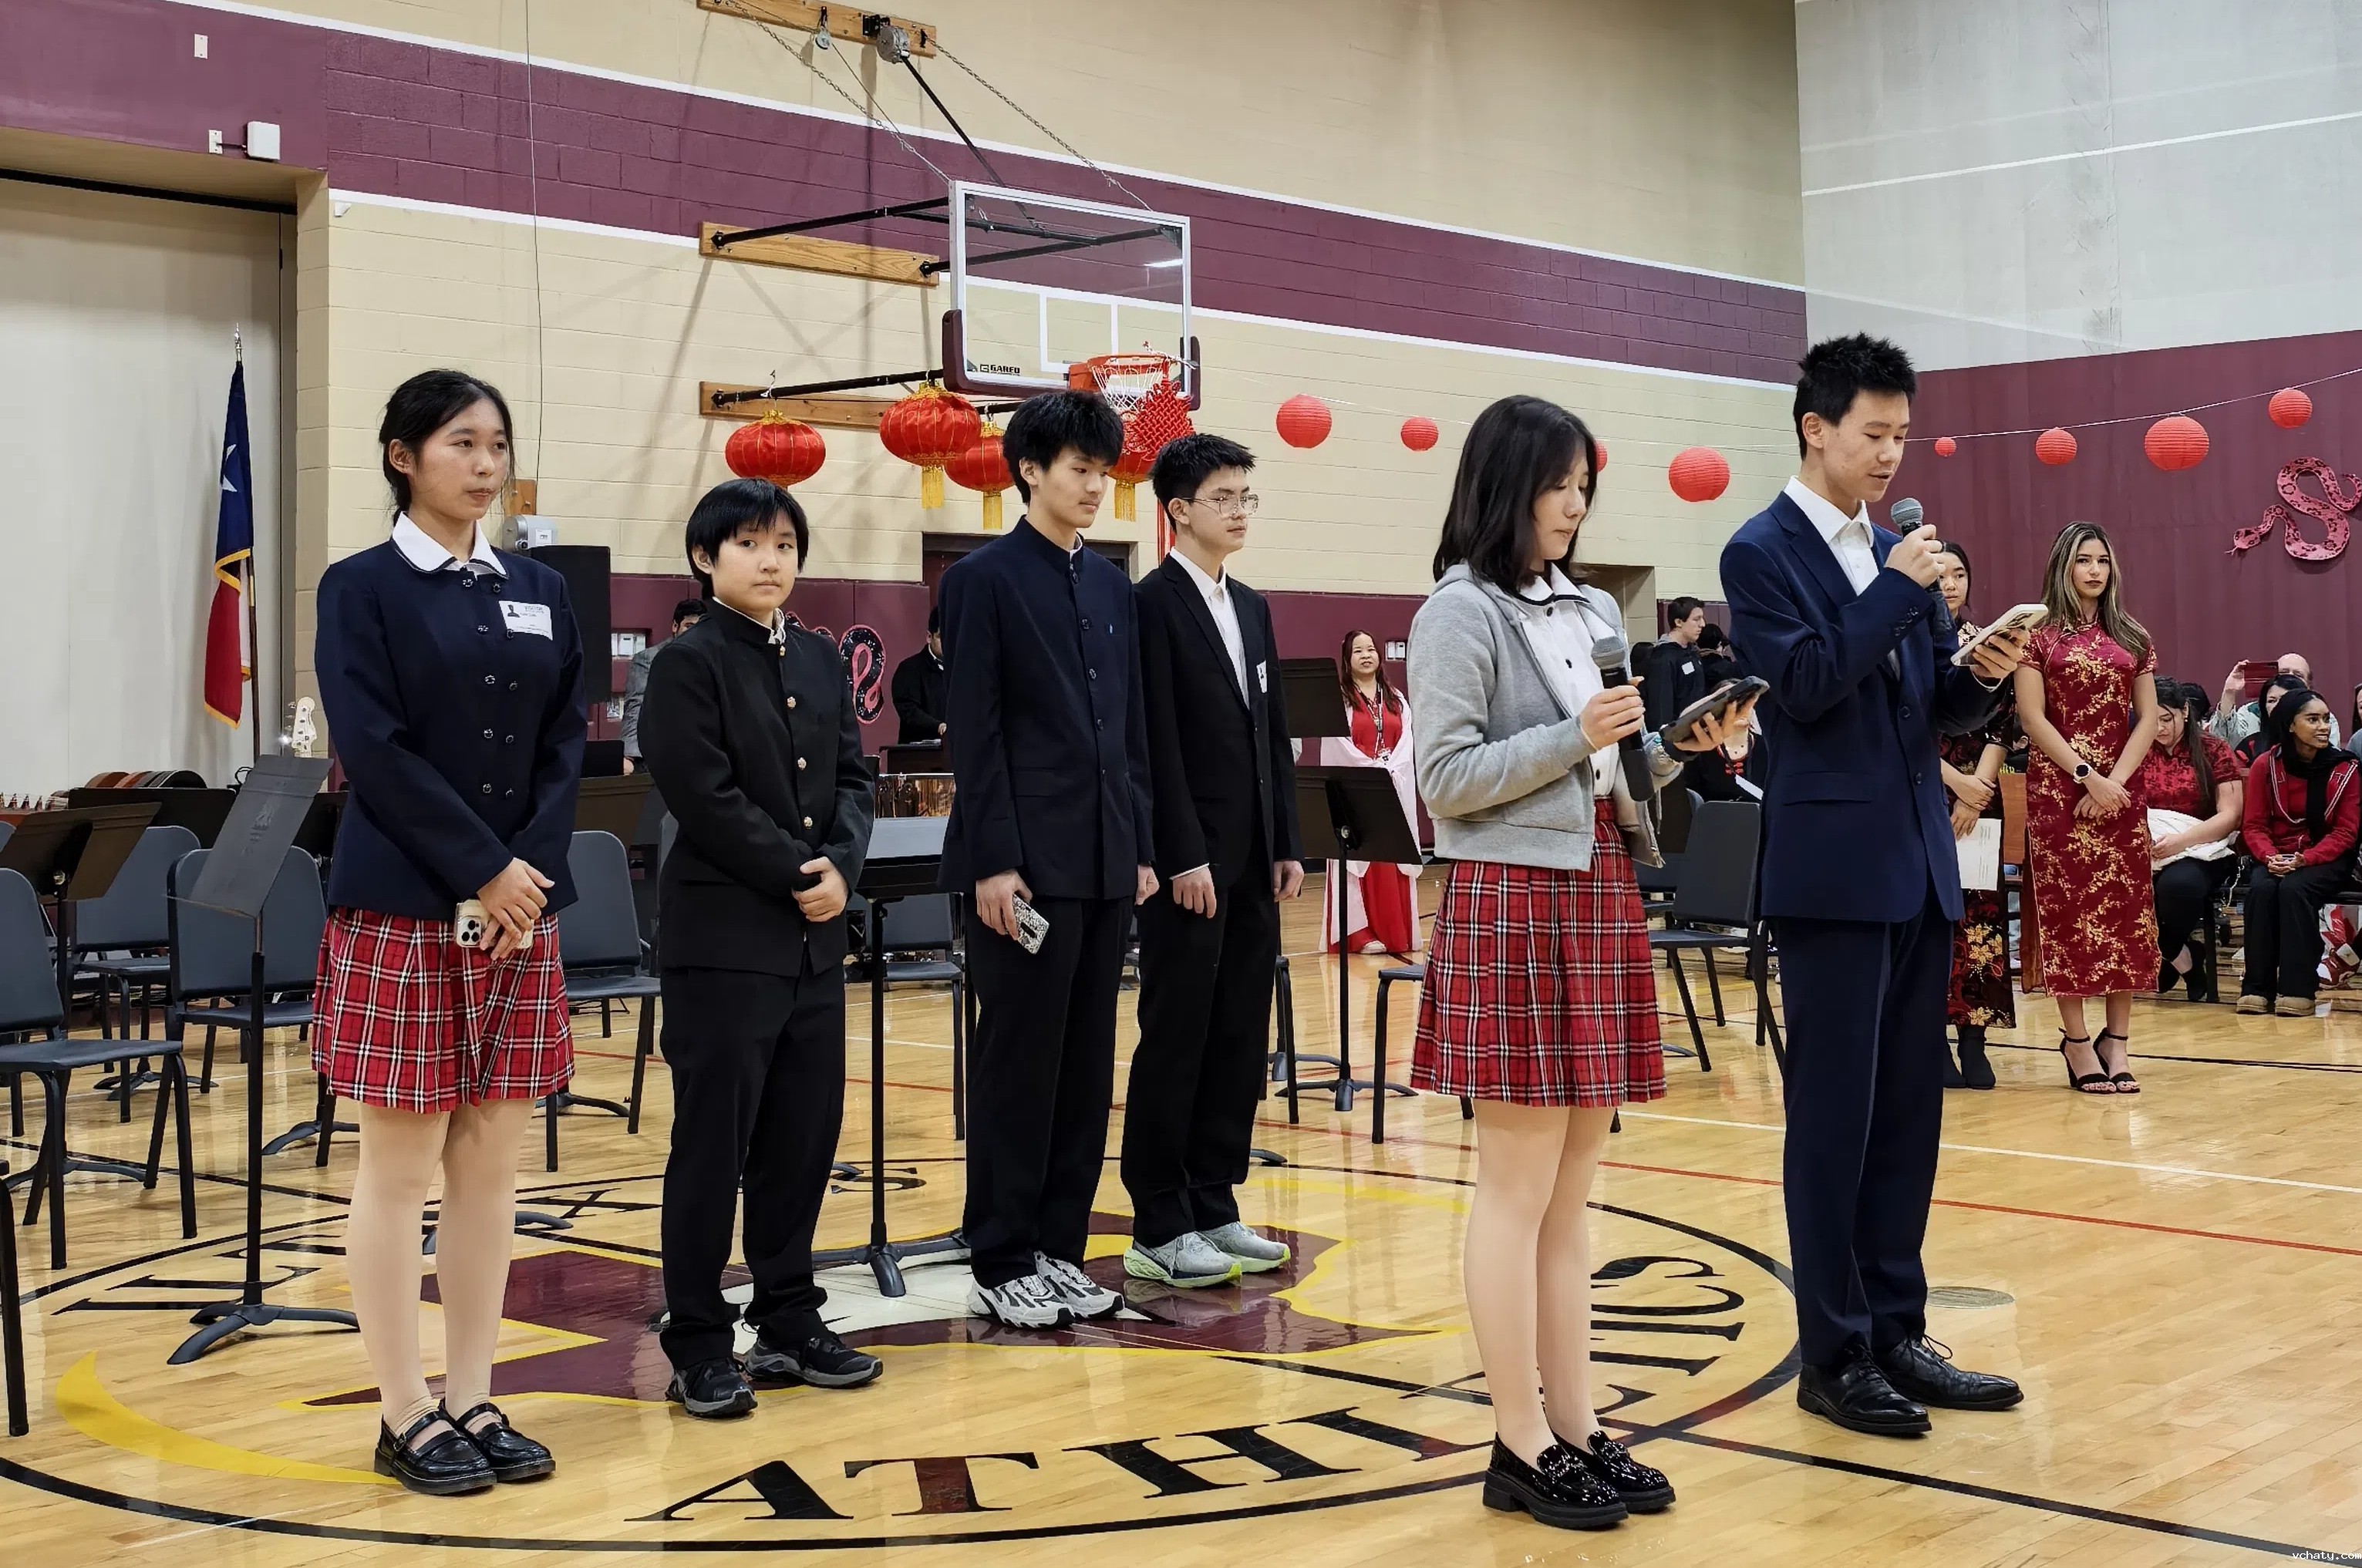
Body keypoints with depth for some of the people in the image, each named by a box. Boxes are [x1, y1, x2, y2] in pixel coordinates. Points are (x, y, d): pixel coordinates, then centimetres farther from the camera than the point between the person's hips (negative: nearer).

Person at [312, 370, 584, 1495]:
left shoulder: (539, 591, 12)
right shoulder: (361, 588, -3)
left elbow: (565, 741, 7)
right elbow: (374, 750, -11)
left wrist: (532, 868, -7)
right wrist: (481, 872, -15)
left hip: (524, 906, 5)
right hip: (403, 908, -5)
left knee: (491, 1159, 7)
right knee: (400, 1163, -1)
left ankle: (473, 1401, 15)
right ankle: (405, 1415, 8)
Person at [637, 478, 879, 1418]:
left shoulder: (822, 661, 13)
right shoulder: (688, 664, -7)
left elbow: (851, 777, 10)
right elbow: (708, 800, -15)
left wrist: (839, 865, -7)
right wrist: (795, 874, -13)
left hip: (815, 935, 7)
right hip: (723, 938, -6)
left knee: (805, 1136, 10)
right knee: (713, 1146, -1)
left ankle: (789, 1321, 21)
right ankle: (699, 1345, 7)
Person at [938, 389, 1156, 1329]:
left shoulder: (1111, 586, 14)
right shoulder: (984, 580, -4)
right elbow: (973, 731, -10)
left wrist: (1142, 849, 11)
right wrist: (993, 861, -15)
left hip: (1106, 861, 6)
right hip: (1027, 861, -6)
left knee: (1087, 1064, 9)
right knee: (1018, 1064, -1)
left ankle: (1060, 1249, 18)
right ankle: (1001, 1267, 8)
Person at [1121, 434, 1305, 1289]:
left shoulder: (1251, 608, 16)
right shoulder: (1152, 605, -9)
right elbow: (1156, 743, -15)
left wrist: (1287, 846, 11)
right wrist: (1184, 858, -18)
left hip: (1253, 864, 8)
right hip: (1191, 864, -8)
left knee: (1241, 1043, 10)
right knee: (1176, 1044, -2)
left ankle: (1215, 1209, 18)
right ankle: (1158, 1228, 5)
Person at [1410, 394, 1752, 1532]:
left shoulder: (1595, 612, 14)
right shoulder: (1462, 614, -7)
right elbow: (1446, 781, -12)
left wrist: (1676, 748, 0)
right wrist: (1573, 739, -18)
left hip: (1601, 896, 8)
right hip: (1512, 904, -7)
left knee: (1573, 1192, 10)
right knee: (1518, 1190, -3)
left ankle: (1576, 1429, 16)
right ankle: (1522, 1447, 4)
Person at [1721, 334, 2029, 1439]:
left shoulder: (1896, 555, 15)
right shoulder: (1761, 553, -6)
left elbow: (1936, 707, 15)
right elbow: (1805, 685, -18)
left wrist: (1982, 675, -5)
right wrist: (1899, 588, -16)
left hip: (1918, 867, 7)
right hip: (1833, 871, -7)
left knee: (1908, 1110, 10)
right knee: (1832, 1117, -1)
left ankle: (1895, 1330, 19)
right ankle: (1832, 1355, 7)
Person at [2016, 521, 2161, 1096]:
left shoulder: (2134, 638, 11)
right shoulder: (2039, 635, 1)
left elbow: (2147, 720, 6)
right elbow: (2032, 718, -6)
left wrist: (2115, 781, -9)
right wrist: (2086, 777, -14)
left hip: (2120, 788, 3)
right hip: (2057, 788, -3)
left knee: (2126, 909, -1)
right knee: (2067, 907, -3)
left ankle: (2117, 1039, 3)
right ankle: (2076, 1041, 1)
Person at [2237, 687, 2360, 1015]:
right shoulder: (2266, 765, 1)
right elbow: (2253, 825, 2)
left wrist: (2304, 860, -20)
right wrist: (2270, 857, -19)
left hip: (2325, 859, -2)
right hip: (2274, 856, 2)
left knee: (2294, 888, -33)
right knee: (2261, 889, -31)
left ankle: (2297, 989, -31)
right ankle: (2257, 988, -27)